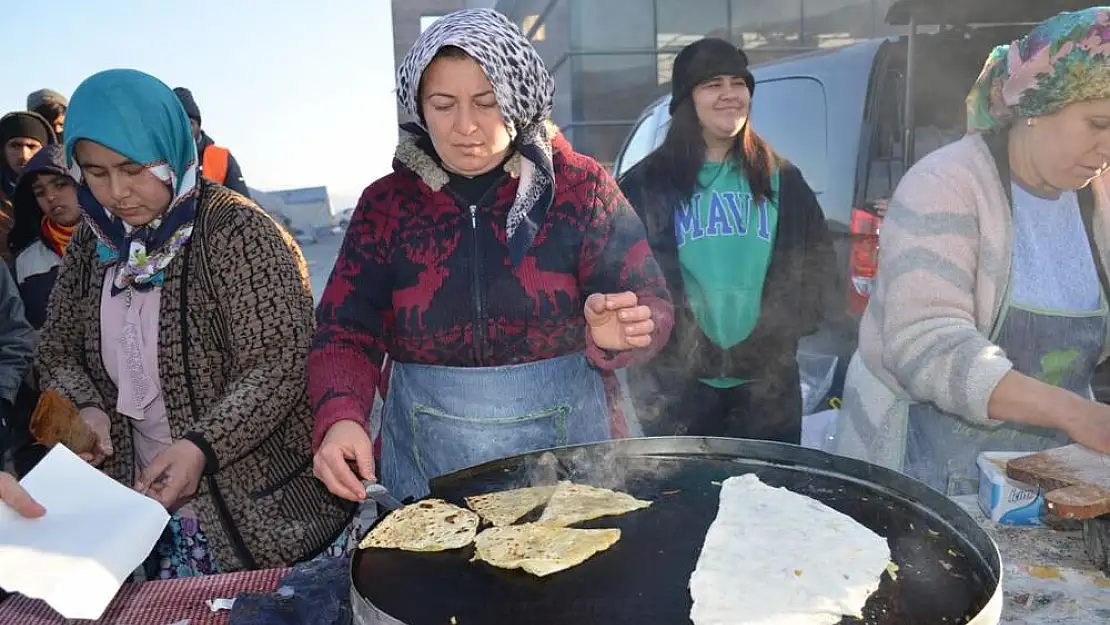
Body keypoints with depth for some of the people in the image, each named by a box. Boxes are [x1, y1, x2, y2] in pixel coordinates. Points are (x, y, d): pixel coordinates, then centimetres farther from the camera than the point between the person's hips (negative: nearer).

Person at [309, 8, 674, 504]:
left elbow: (651, 306, -5)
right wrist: (341, 419, -22)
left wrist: (613, 335, -28)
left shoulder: (581, 185, -5)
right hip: (426, 459, 1)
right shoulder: (385, 202, -1)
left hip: (564, 449, 0)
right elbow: (346, 333, -3)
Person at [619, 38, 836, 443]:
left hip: (768, 387, 2)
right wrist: (682, 348, -11)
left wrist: (778, 335, -5)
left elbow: (816, 266, 9)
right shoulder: (646, 184, 1)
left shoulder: (782, 180, 9)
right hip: (676, 388, -2)